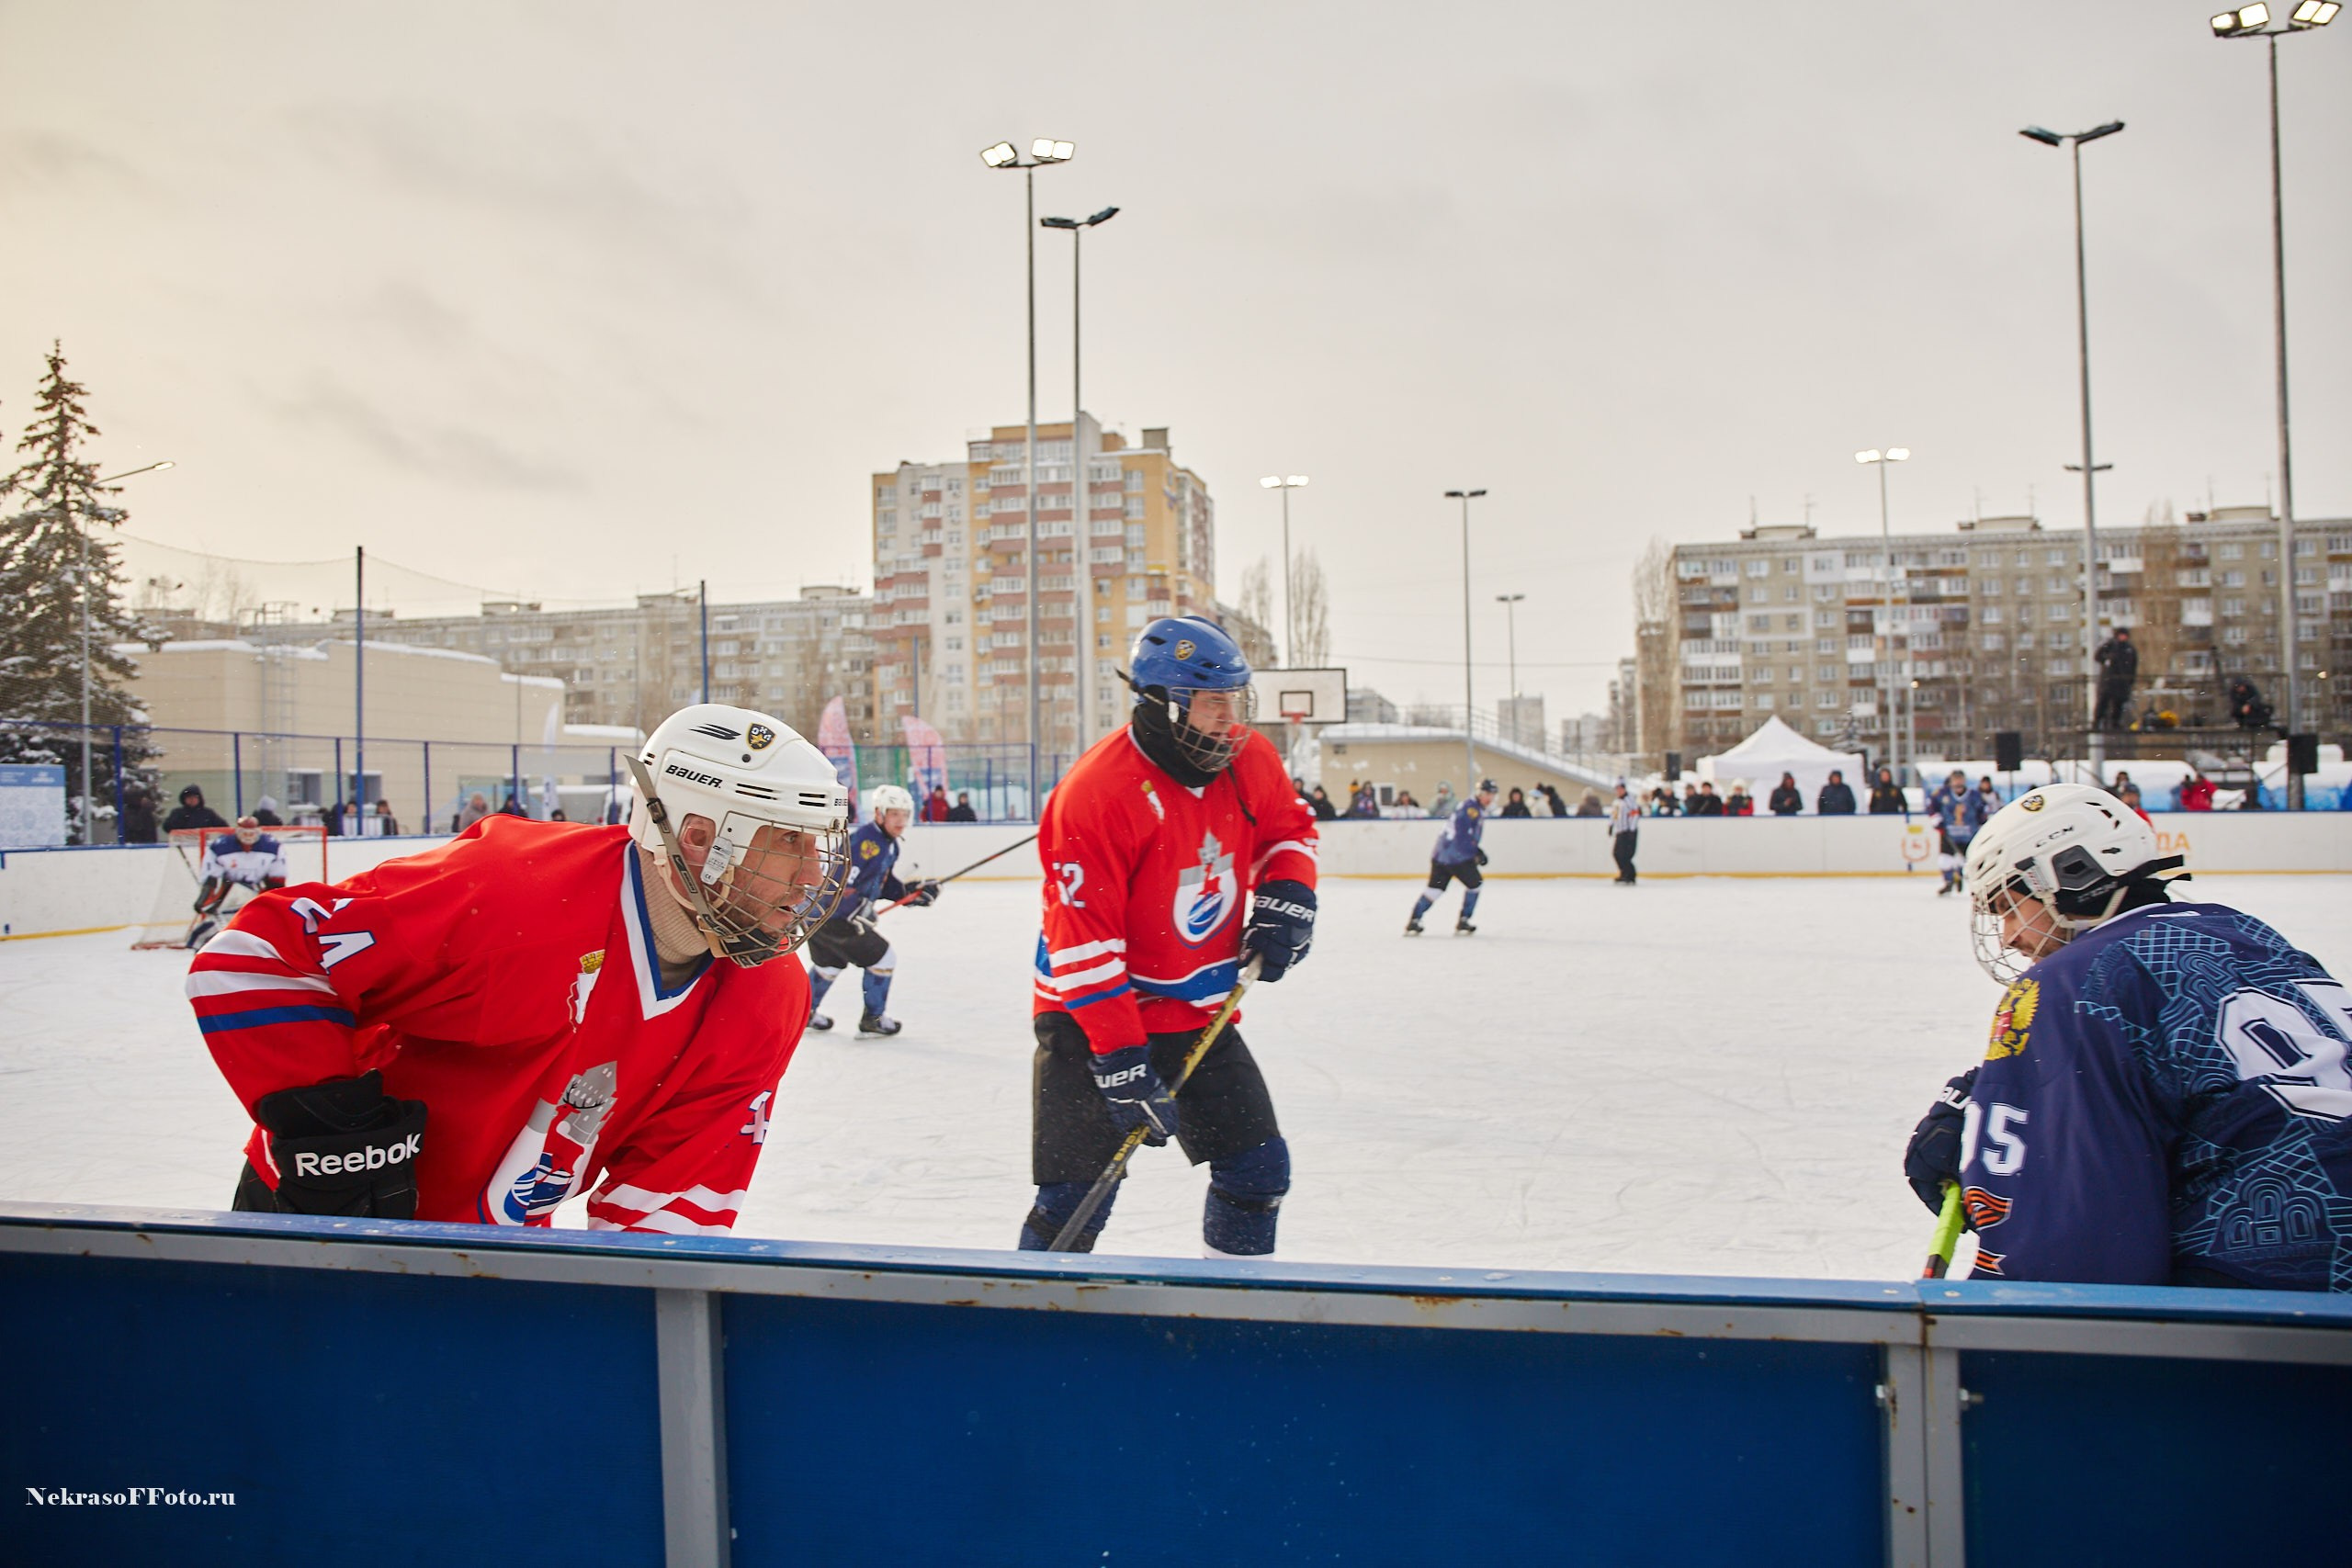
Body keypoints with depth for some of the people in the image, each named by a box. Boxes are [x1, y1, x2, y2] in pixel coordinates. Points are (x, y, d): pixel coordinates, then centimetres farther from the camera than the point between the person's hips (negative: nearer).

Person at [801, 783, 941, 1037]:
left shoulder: (889, 846, 11)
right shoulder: (866, 841, -22)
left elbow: (884, 883, 18)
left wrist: (910, 892, 5)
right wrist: (862, 909, -25)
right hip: (833, 915, -11)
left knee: (830, 963, 30)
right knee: (882, 959, -2)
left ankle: (804, 1012, 47)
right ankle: (872, 1020, 9)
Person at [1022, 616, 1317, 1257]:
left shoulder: (1251, 760, -4)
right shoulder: (1096, 793, -25)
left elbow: (1289, 829, 18)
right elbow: (1083, 944, -25)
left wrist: (1285, 898, -1)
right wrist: (1118, 1057, -26)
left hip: (1201, 1012, 6)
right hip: (1095, 1012, -6)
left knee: (1258, 1168, 9)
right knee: (1076, 1199, -7)